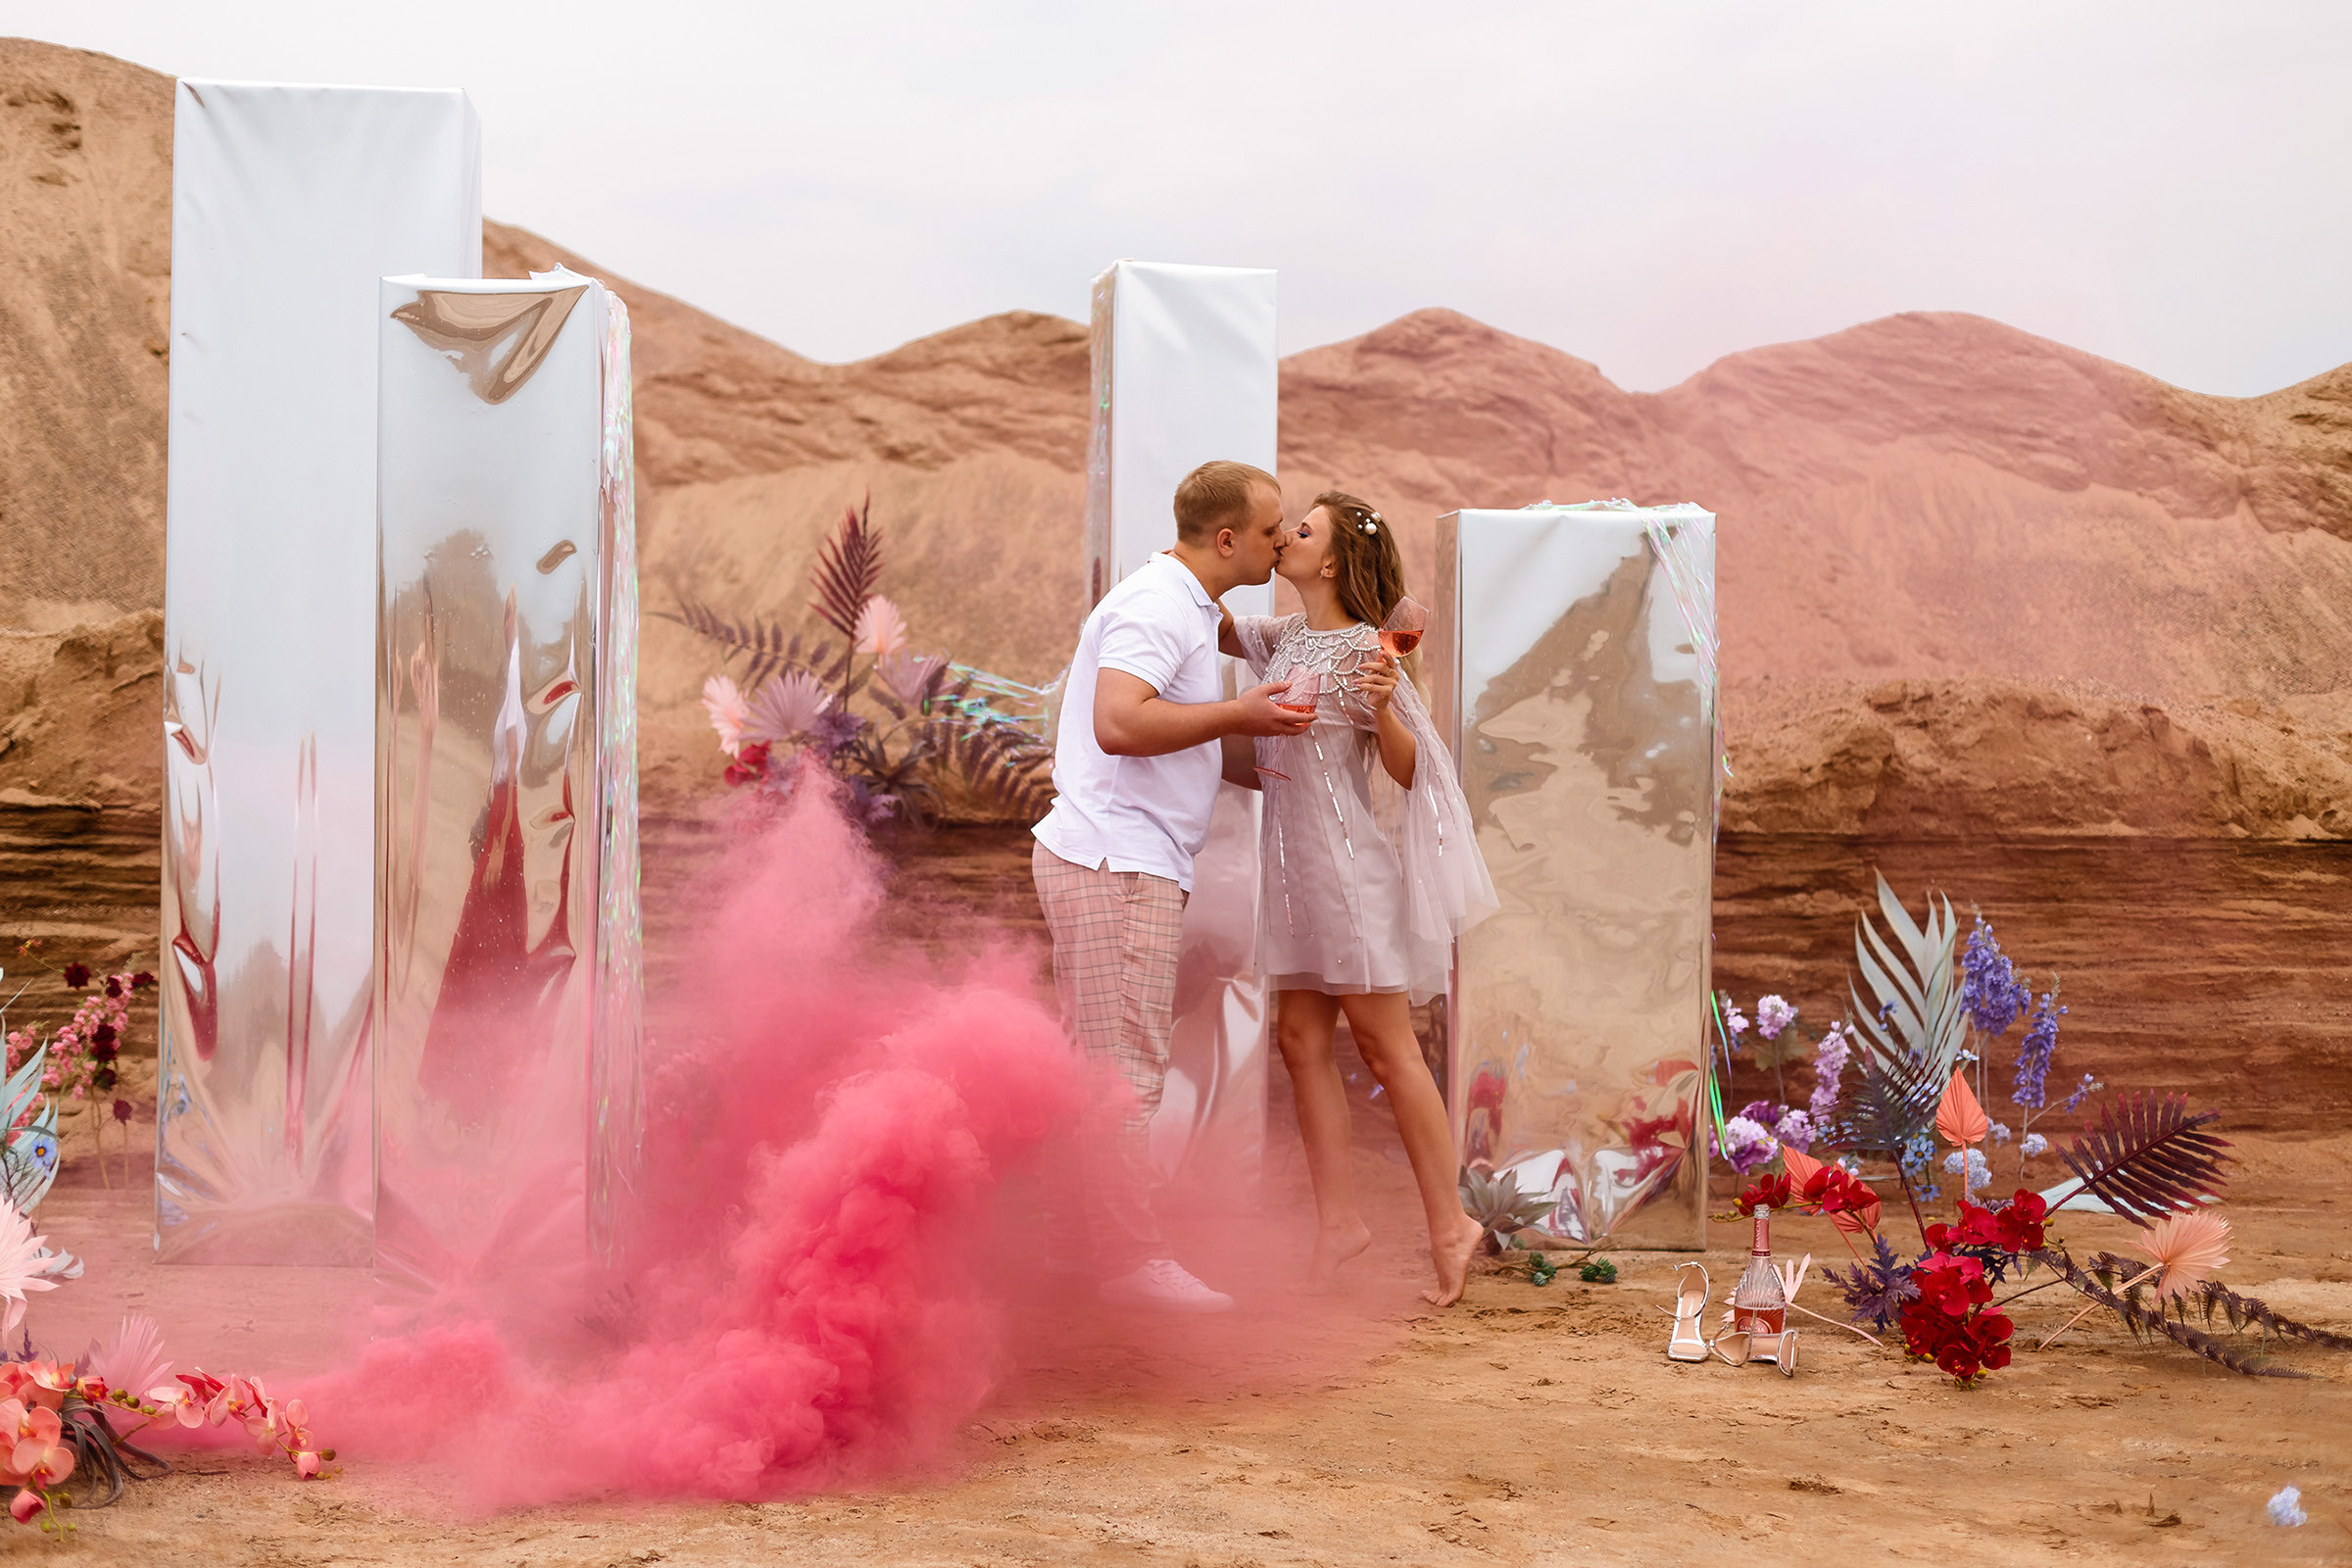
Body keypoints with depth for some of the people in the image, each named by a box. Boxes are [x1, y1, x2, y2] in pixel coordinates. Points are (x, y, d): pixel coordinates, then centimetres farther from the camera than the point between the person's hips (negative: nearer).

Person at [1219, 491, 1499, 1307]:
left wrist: (1382, 707, -30)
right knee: (1301, 1039, 5)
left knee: (1384, 1045, -4)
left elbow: (1405, 770, -12)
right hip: (1300, 869, 8)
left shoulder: (1362, 649, -12)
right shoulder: (1283, 638, 9)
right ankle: (1338, 1220, 9)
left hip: (1353, 863, -8)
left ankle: (1449, 1224, 4)